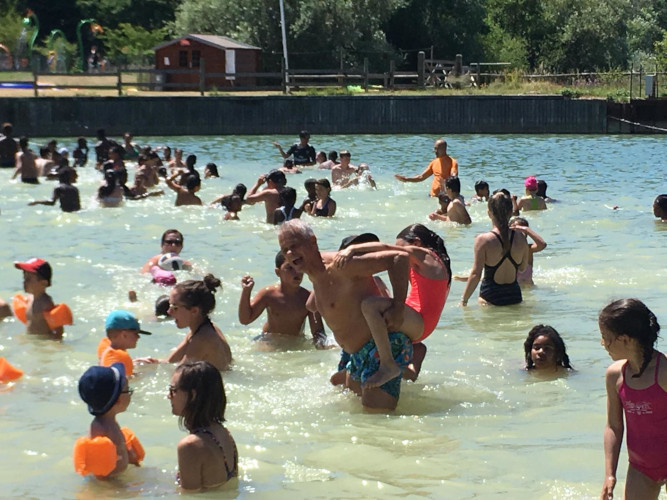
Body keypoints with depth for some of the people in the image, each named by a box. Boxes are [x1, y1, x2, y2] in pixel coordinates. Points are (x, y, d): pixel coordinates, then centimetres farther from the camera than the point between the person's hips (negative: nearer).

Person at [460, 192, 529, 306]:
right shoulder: (520, 238, -2)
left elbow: (476, 274, -13)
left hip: (490, 298, -4)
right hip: (514, 296, 4)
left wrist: (463, 300, -4)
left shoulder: (483, 240, -14)